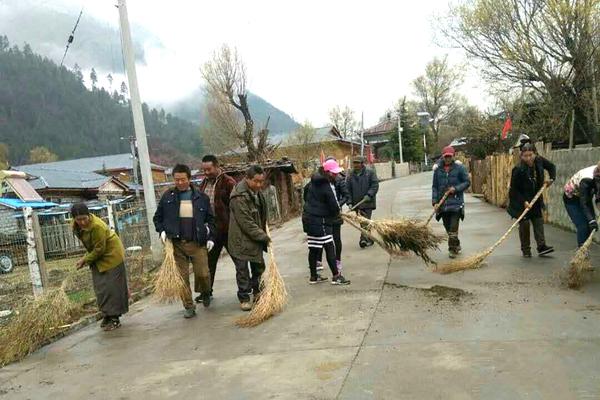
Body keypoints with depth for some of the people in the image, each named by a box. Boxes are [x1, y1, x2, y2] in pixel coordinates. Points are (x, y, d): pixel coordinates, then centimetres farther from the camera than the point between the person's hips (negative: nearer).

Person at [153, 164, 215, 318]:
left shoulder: (201, 197, 3)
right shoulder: (167, 196, 3)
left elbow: (210, 219, 9)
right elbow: (157, 218, 13)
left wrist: (210, 237, 2)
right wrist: (162, 231, -3)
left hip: (198, 243, -1)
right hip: (176, 243, 1)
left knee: (203, 273, -2)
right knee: (182, 276, 3)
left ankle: (205, 293, 30)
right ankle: (189, 306, 17)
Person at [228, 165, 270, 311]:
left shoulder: (257, 191, 5)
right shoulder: (239, 196, -24)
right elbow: (246, 223, -24)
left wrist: (264, 232, 14)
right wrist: (264, 237, -19)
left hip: (256, 238, 8)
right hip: (241, 240, -8)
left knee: (259, 266, 17)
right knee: (243, 270, 1)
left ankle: (257, 291, 34)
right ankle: (244, 298, 14)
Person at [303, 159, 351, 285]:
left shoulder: (314, 181, 9)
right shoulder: (328, 186, -17)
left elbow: (305, 190, 27)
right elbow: (334, 206, -16)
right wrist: (336, 214, 7)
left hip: (308, 217, 9)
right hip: (319, 221, -9)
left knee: (313, 249, 13)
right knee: (329, 247, -3)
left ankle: (313, 276, 21)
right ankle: (336, 276, 0)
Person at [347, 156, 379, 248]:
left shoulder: (370, 173, 1)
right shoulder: (350, 175, 9)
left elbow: (375, 185, -4)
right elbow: (348, 190, 7)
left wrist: (369, 195, -18)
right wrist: (349, 202, -2)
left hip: (368, 202, -4)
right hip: (357, 203, 4)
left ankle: (363, 239, -15)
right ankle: (369, 240, 21)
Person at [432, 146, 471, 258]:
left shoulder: (459, 167, -3)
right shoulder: (438, 169, 4)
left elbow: (467, 182, 2)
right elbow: (435, 186, 6)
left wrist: (456, 188, -14)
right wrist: (434, 201, -2)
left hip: (456, 202, -3)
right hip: (443, 203, 4)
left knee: (453, 227, -7)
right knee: (448, 227, 13)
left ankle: (452, 249, 5)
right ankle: (457, 246, 31)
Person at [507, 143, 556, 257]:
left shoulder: (539, 161, -10)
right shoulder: (518, 169, -25)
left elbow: (551, 167, 12)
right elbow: (514, 189, -19)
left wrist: (551, 178, -5)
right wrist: (524, 202, -24)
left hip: (535, 198, 5)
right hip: (521, 200, -5)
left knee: (538, 220, 4)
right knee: (524, 223, -2)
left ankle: (541, 246, 7)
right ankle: (526, 250, 7)